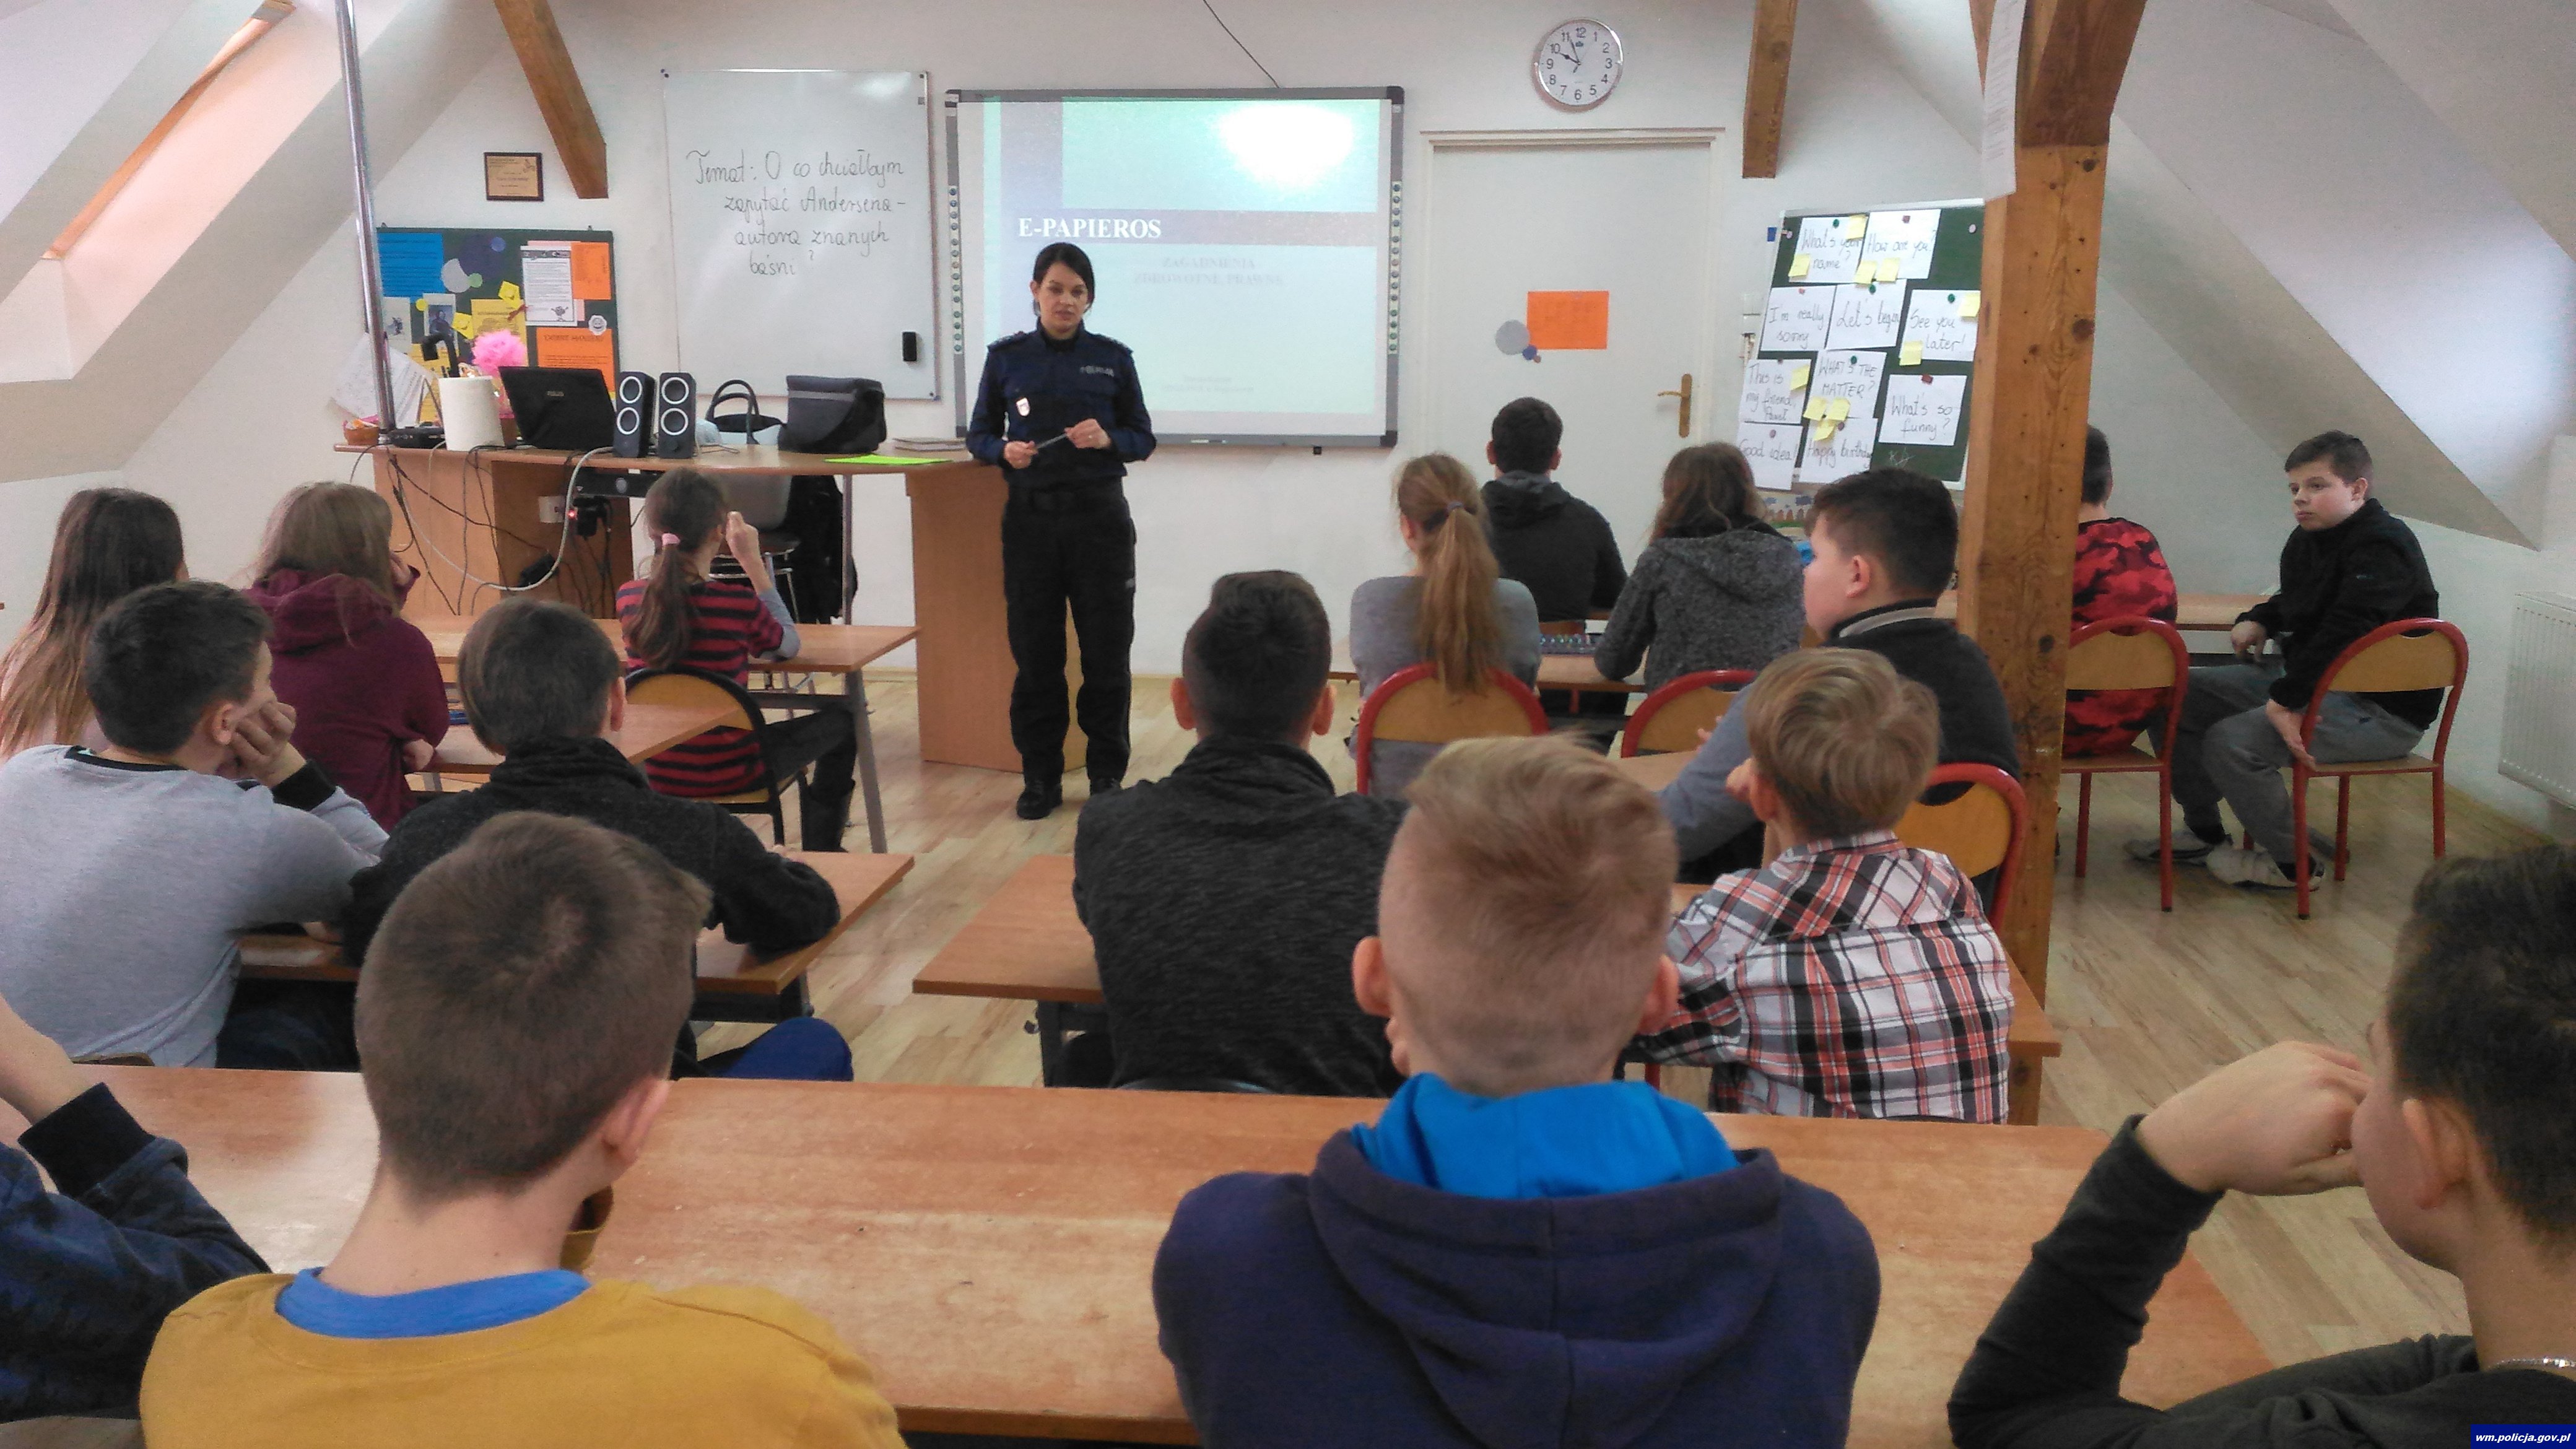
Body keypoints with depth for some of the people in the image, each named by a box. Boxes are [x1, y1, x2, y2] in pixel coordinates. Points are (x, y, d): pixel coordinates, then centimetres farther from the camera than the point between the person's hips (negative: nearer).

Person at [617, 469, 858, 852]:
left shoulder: (628, 598, -8)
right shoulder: (738, 602, -20)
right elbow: (788, 646, 0)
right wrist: (753, 562, -1)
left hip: (653, 773, 5)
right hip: (727, 774, -5)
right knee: (842, 716, 18)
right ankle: (820, 852, 32)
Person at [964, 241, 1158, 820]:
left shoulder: (1113, 358, 3)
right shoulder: (1006, 357, 4)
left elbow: (1143, 438, 5)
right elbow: (978, 435, 8)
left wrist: (1107, 439, -16)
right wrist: (1005, 451, -14)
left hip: (1099, 517, -1)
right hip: (1030, 517, 1)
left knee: (1106, 650, 3)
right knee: (1034, 651, 5)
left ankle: (1107, 773, 16)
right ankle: (1040, 776, 16)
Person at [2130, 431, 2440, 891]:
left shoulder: (2382, 547, -18)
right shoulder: (2306, 540, 11)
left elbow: (2342, 634, -31)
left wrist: (2285, 700, -33)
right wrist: (2258, 620, 8)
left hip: (2381, 710, -10)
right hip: (2306, 676, 10)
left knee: (2231, 741, -27)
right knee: (2177, 695, 3)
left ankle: (2293, 861, -5)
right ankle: (2202, 831, 14)